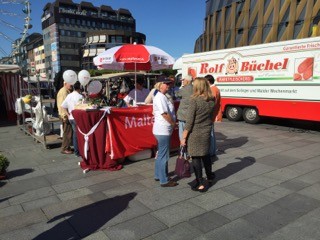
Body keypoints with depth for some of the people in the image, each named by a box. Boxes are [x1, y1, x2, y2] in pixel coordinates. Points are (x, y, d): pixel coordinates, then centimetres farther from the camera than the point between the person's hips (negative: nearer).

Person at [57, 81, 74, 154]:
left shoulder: (67, 91, 17)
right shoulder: (63, 91, -14)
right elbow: (62, 105, -21)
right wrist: (64, 116, -24)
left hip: (68, 114, 10)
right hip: (65, 115, -10)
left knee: (68, 132, 15)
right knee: (67, 132, -5)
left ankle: (67, 147, 25)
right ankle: (64, 149, 3)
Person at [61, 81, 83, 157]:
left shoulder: (69, 96, 8)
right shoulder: (80, 96, -14)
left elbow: (63, 106, 9)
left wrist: (68, 114, 10)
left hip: (71, 118, 7)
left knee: (75, 133, 14)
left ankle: (76, 151, 20)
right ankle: (79, 151, 5)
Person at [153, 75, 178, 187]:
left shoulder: (162, 97, 15)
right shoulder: (160, 97, -18)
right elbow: (165, 114, -22)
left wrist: (172, 123, 11)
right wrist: (173, 123, -9)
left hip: (162, 129, 11)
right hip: (163, 130, -11)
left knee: (160, 154, 19)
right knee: (163, 156, -2)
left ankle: (158, 175, 31)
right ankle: (164, 180, 7)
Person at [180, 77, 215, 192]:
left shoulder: (194, 101, -17)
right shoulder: (212, 101, -1)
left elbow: (189, 122, -16)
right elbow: (211, 117, 8)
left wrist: (184, 137, -11)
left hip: (195, 133, -6)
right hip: (207, 132, 6)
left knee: (196, 157, 5)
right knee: (206, 155, 22)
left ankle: (200, 184, 12)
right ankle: (210, 177, 39)